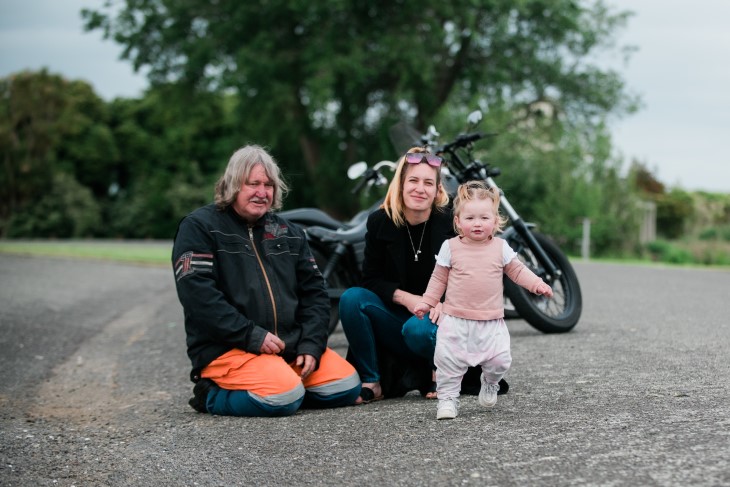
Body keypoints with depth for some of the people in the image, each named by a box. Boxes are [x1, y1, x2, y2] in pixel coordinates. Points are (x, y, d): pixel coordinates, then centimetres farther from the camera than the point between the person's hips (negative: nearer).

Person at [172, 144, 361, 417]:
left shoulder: (288, 233, 17)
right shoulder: (198, 227, -1)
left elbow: (314, 292, 14)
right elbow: (198, 295, -13)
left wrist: (311, 345, -3)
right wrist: (252, 336, -18)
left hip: (290, 345, 6)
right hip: (226, 349, -6)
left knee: (346, 387, -11)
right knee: (284, 398, -29)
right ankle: (213, 395, -2)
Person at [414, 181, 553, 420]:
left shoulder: (500, 247, 3)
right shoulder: (450, 247, -1)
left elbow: (517, 270, 11)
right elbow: (438, 278, 8)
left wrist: (536, 283, -3)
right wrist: (427, 302, 5)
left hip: (491, 321, 1)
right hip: (455, 319, -1)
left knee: (500, 359, -6)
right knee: (448, 359, -7)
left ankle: (490, 383, 26)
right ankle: (447, 398, 10)